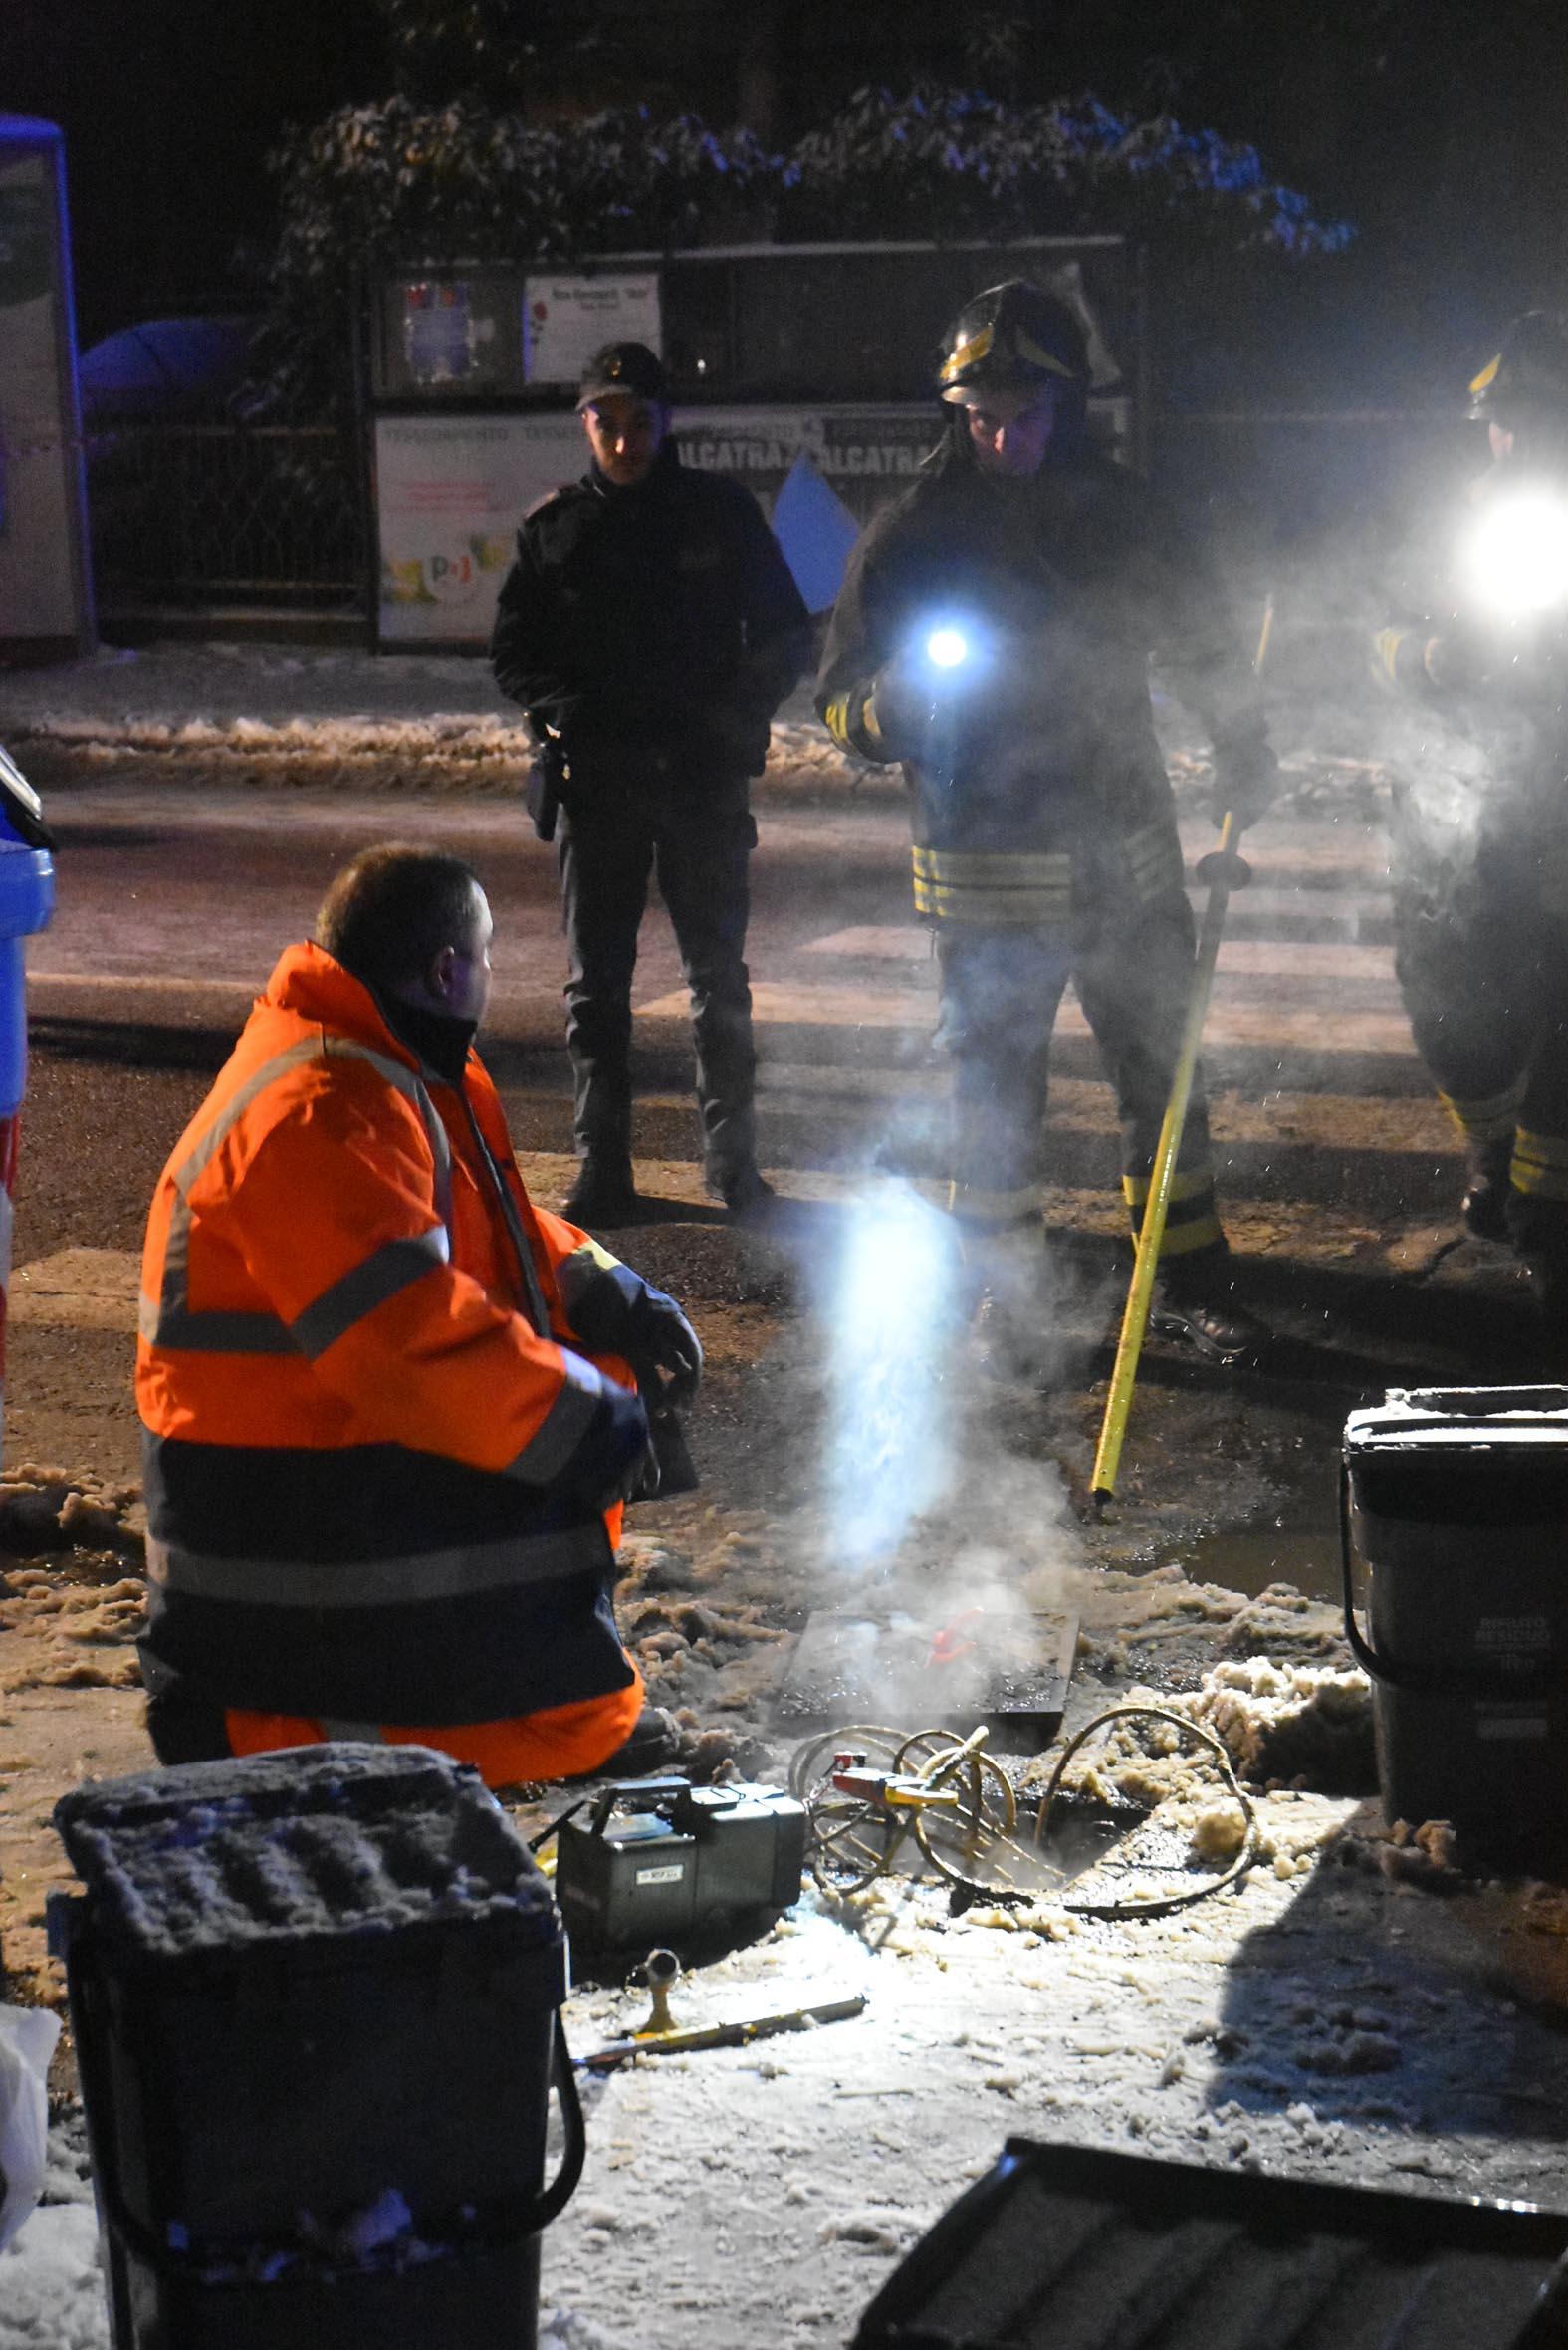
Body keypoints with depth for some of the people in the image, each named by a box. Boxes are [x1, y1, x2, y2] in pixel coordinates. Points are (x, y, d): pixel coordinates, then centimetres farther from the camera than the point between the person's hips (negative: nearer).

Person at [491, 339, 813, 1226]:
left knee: (720, 976, 4)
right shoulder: (554, 526, 6)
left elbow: (787, 638, 7)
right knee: (596, 984, 4)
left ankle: (733, 1161, 14)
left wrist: (737, 715, -9)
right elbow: (513, 650, 12)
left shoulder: (722, 512, 3)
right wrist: (559, 711, -7)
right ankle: (603, 1169, 10)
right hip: (595, 785, 1)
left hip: (703, 783, -1)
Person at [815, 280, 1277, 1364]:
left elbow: (1204, 643, 17)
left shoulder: (1121, 513, 3)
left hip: (1125, 856, 2)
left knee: (1163, 1071, 9)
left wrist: (1244, 751, 2)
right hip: (987, 872, -2)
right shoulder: (912, 532, -4)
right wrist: (902, 700, -24)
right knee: (997, 1092, 6)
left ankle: (1191, 1282, 22)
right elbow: (842, 698, -2)